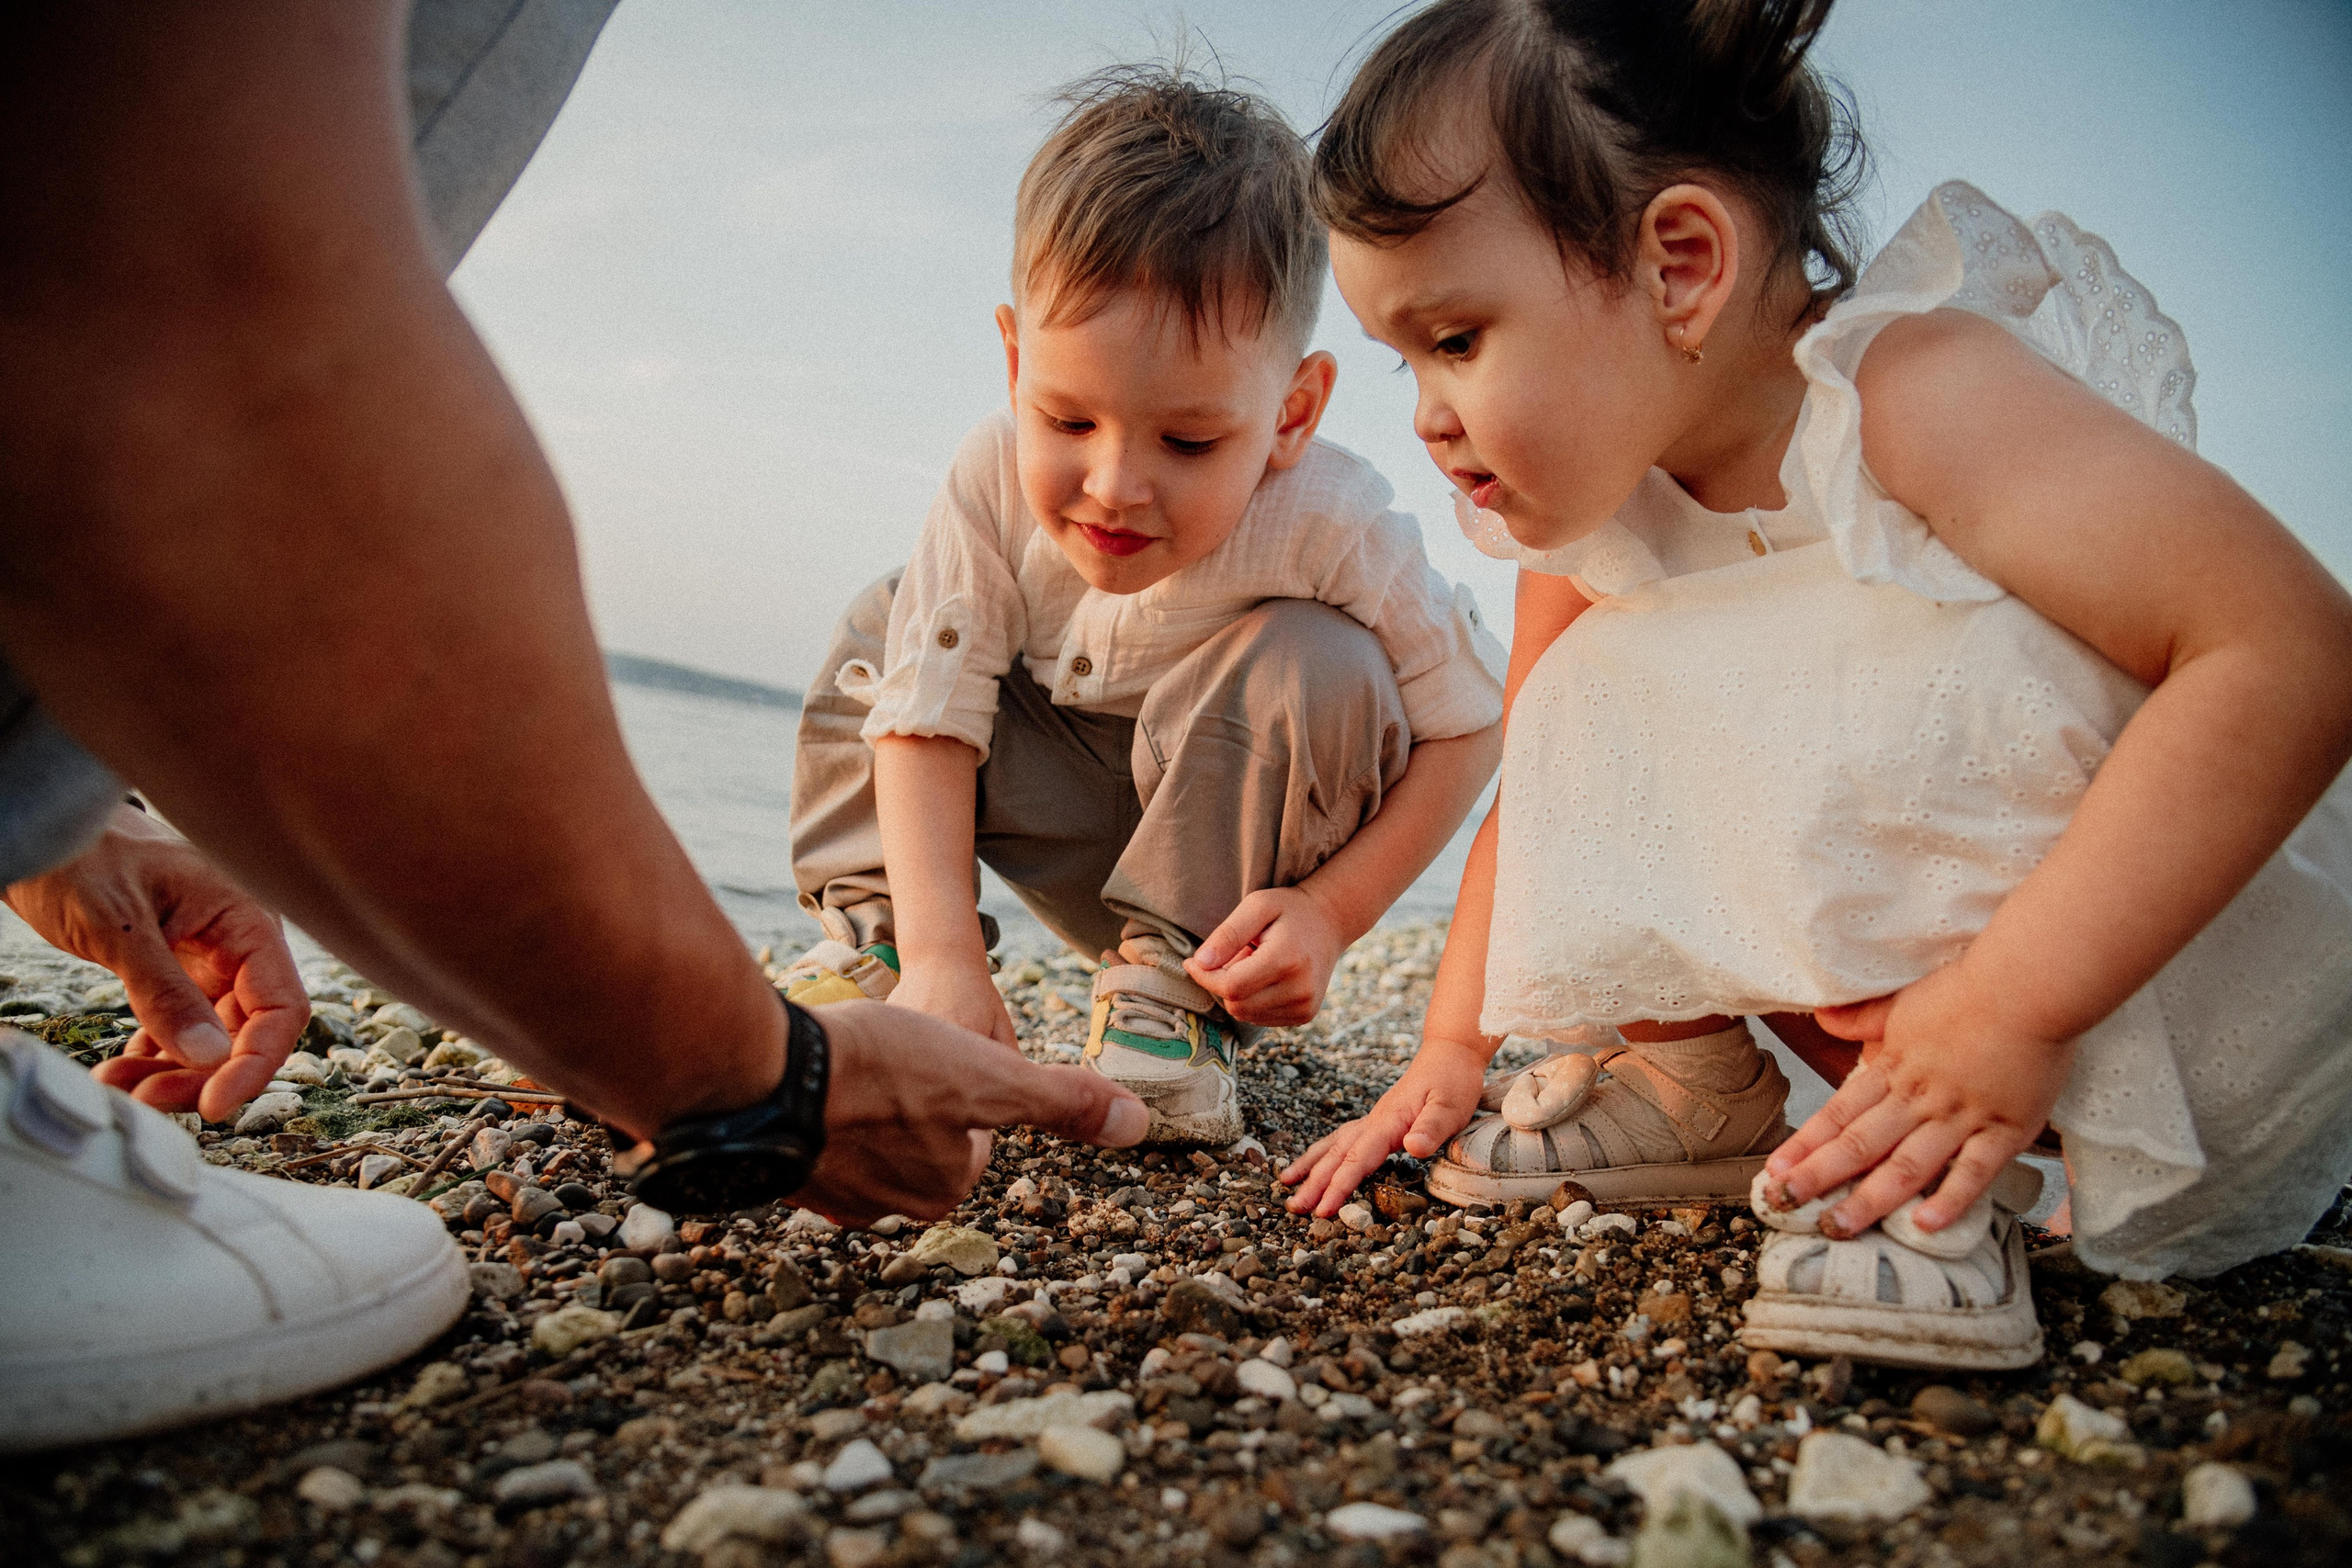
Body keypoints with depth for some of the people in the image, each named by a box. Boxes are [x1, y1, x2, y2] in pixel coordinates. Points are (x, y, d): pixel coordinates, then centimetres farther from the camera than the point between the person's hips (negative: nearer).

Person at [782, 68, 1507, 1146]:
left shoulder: (1331, 529, -31)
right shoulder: (995, 483, -24)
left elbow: (1467, 724, -19)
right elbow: (930, 714, -23)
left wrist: (1332, 912, -29)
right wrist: (940, 947, -34)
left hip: (1234, 853, -2)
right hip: (1079, 828, 3)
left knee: (1317, 668, -32)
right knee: (880, 641, -10)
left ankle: (1173, 995, -21)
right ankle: (869, 932, -3)